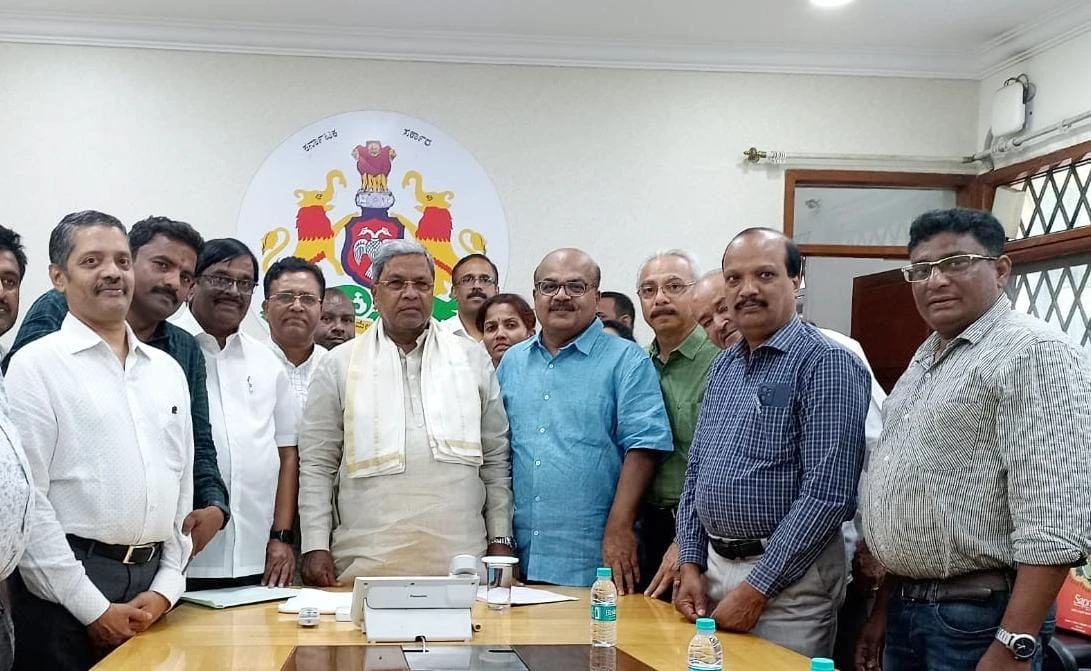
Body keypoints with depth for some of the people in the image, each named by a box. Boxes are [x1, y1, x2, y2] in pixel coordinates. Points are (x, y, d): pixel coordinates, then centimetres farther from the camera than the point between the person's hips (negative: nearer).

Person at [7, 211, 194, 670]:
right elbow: (24, 499, -10)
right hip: (65, 593, -5)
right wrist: (94, 609, -12)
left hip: (152, 588, 5)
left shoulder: (167, 370, 12)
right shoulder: (37, 365, -4)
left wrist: (166, 587, 2)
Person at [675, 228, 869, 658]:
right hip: (714, 564, 7)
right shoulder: (723, 367, 10)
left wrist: (756, 588, -19)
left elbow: (829, 494, -20)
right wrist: (691, 565, 4)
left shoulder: (827, 365, -14)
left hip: (787, 578, -7)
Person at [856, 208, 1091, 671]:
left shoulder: (1034, 353, -14)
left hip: (981, 617, -8)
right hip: (906, 606, 8)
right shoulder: (926, 360, 14)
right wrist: (885, 608, 17)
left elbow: (1054, 523, -22)